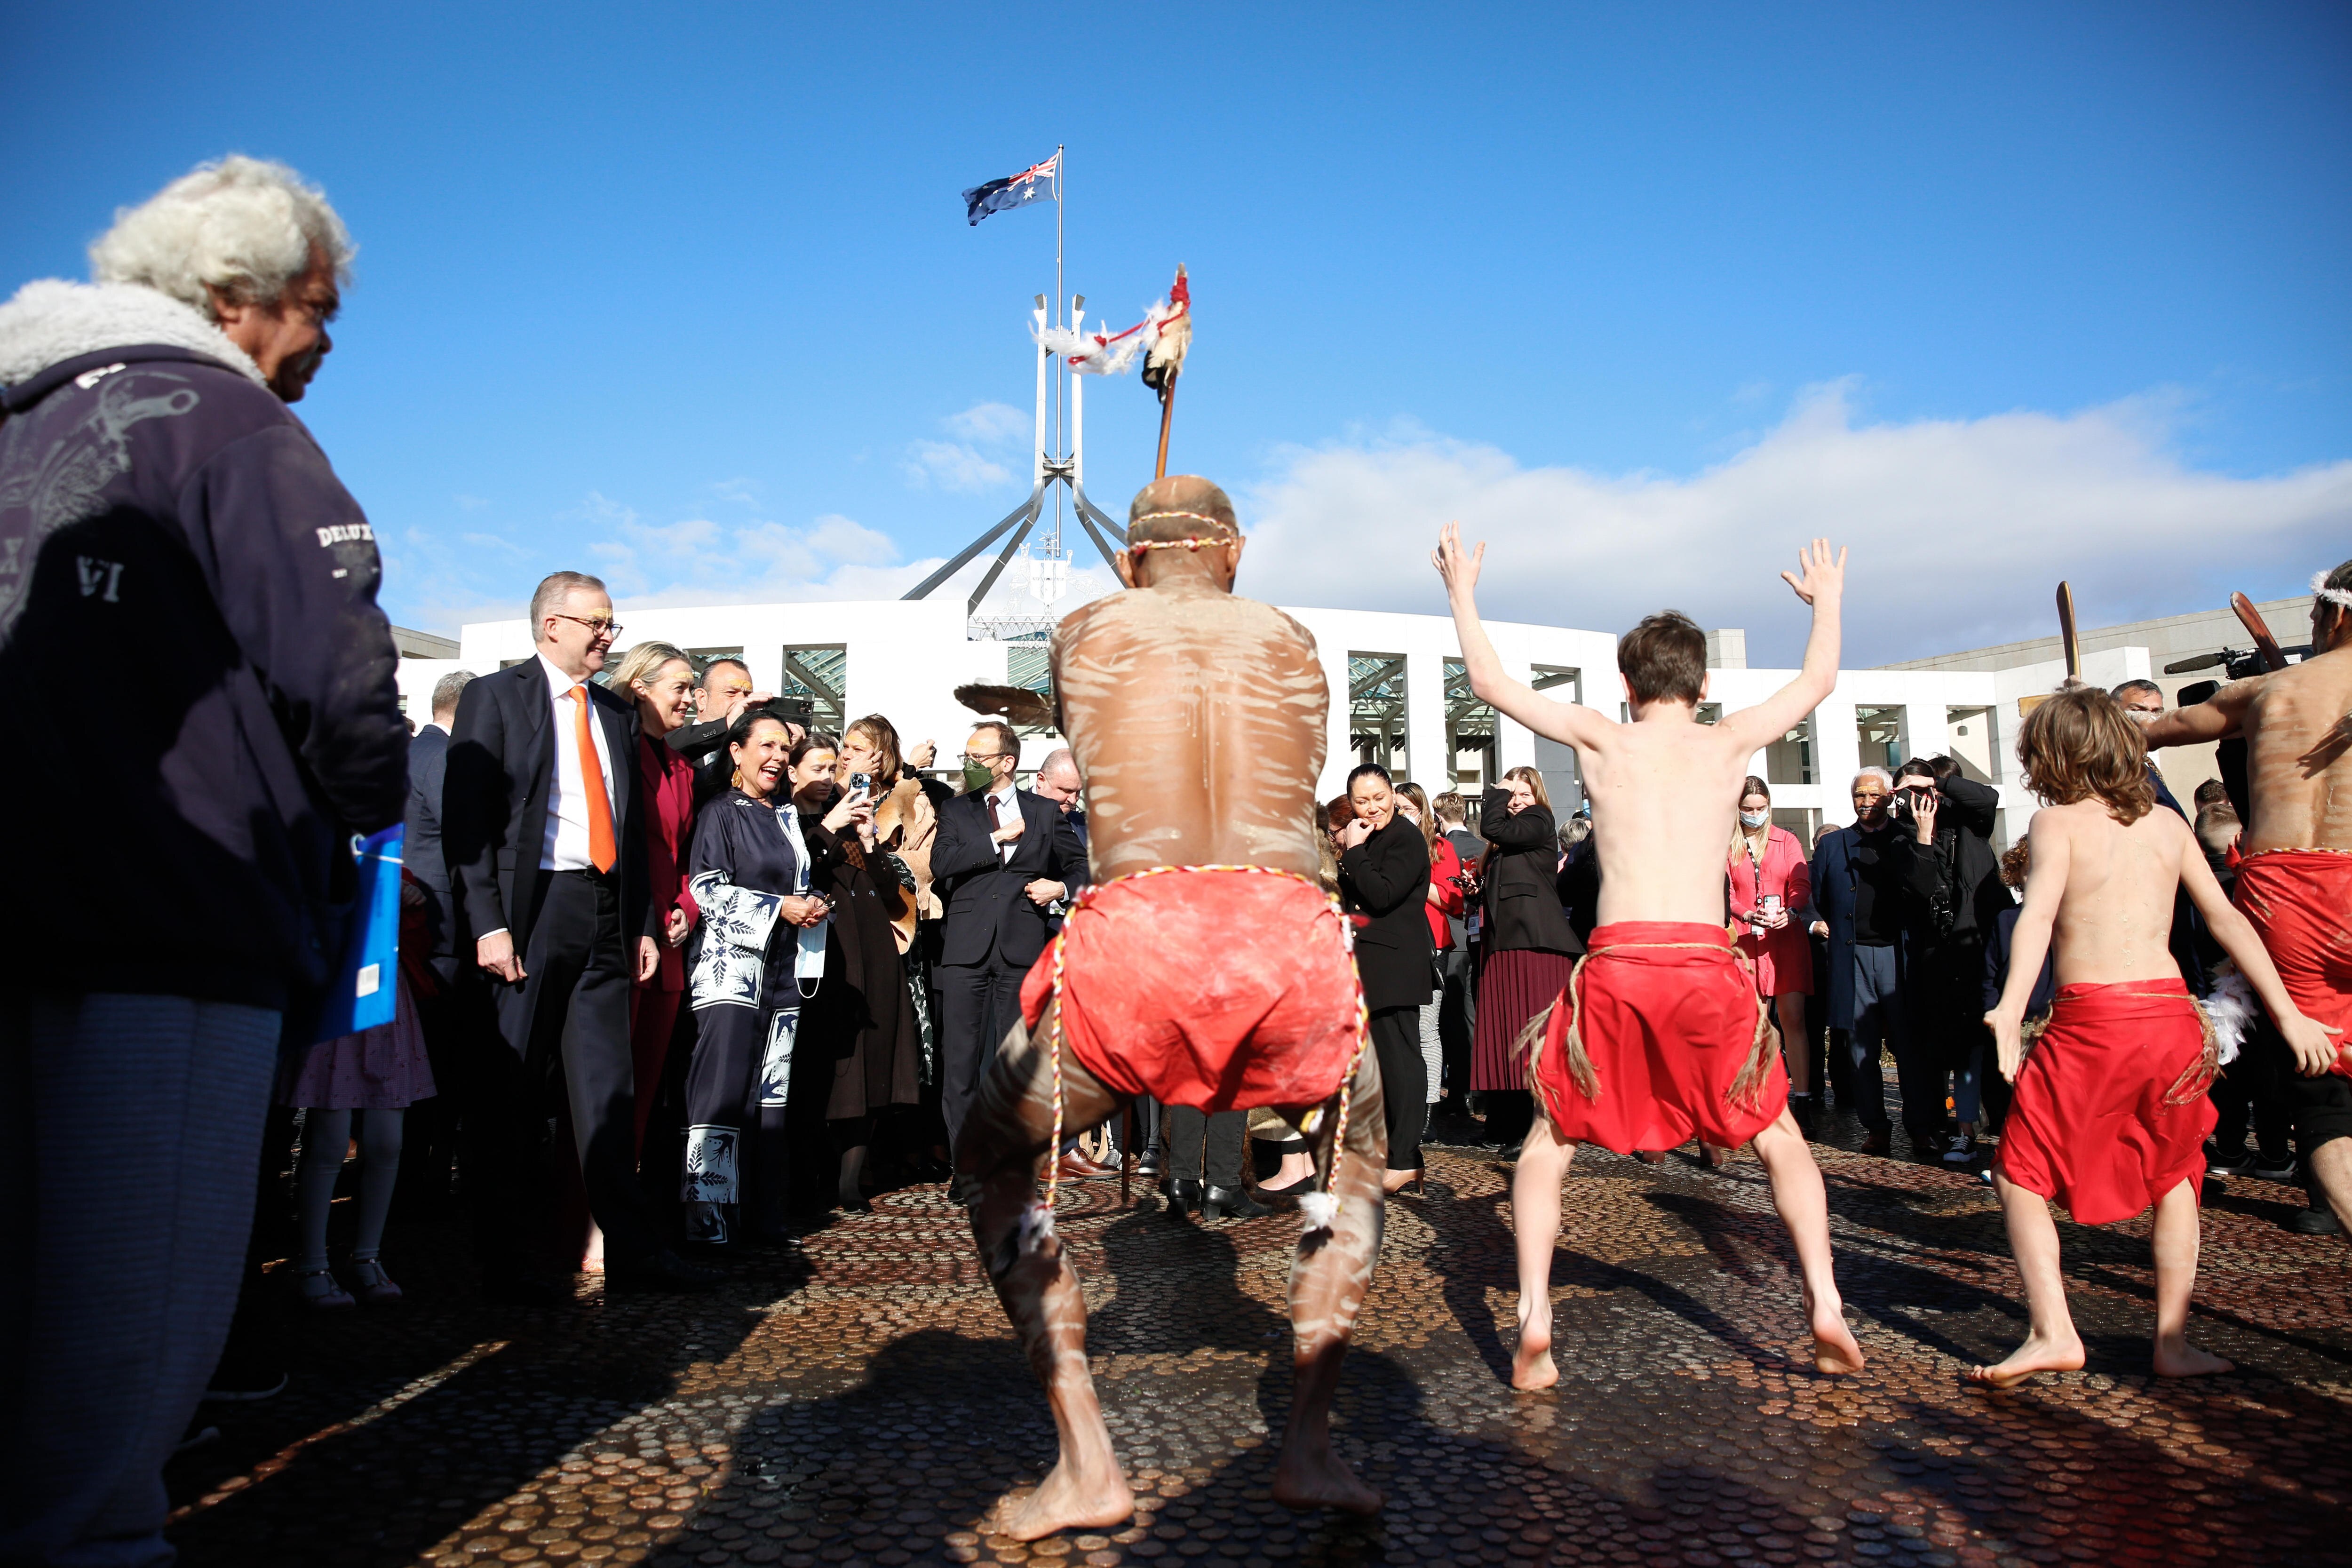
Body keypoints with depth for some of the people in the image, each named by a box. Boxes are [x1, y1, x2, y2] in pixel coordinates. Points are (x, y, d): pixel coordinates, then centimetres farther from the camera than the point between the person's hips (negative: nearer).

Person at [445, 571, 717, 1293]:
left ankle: (631, 1250, 8)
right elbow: (467, 816, -7)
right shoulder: (496, 696, 1)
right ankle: (495, 1255, 16)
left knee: (607, 1086, 5)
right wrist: (488, 923, -15)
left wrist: (644, 925, 14)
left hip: (605, 915, 5)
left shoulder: (617, 712, 18)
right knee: (510, 1087, 3)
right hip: (529, 910, -5)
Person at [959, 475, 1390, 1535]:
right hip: (1288, 930, 2)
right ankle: (1309, 1444, 21)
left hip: (1132, 930, -1)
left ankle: (1087, 1464, 12)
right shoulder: (1293, 640, 24)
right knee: (1354, 1158, 31)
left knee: (996, 1162, 23)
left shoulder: (1085, 632, 21)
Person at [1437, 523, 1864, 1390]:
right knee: (1778, 1138, 22)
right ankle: (1824, 1304, 10)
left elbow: (1490, 682, 19)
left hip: (1615, 967, 0)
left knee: (1548, 1145, 14)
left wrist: (1462, 589, 31)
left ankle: (1534, 1321, 2)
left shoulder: (1600, 739, 9)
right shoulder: (1729, 742, 11)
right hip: (1706, 963, 1)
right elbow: (1818, 681, 29)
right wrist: (1827, 599, 46)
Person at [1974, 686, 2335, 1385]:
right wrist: (2287, 1014, 15)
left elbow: (2039, 914, -18)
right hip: (2172, 1012, 5)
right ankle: (2174, 1341, 25)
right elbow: (2226, 917, 12)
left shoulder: (2056, 822, -2)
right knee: (2173, 1175, 23)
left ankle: (2053, 1331, -2)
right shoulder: (2167, 823, 13)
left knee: (2020, 1176, 7)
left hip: (2091, 1018, -5)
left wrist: (2011, 1008, -29)